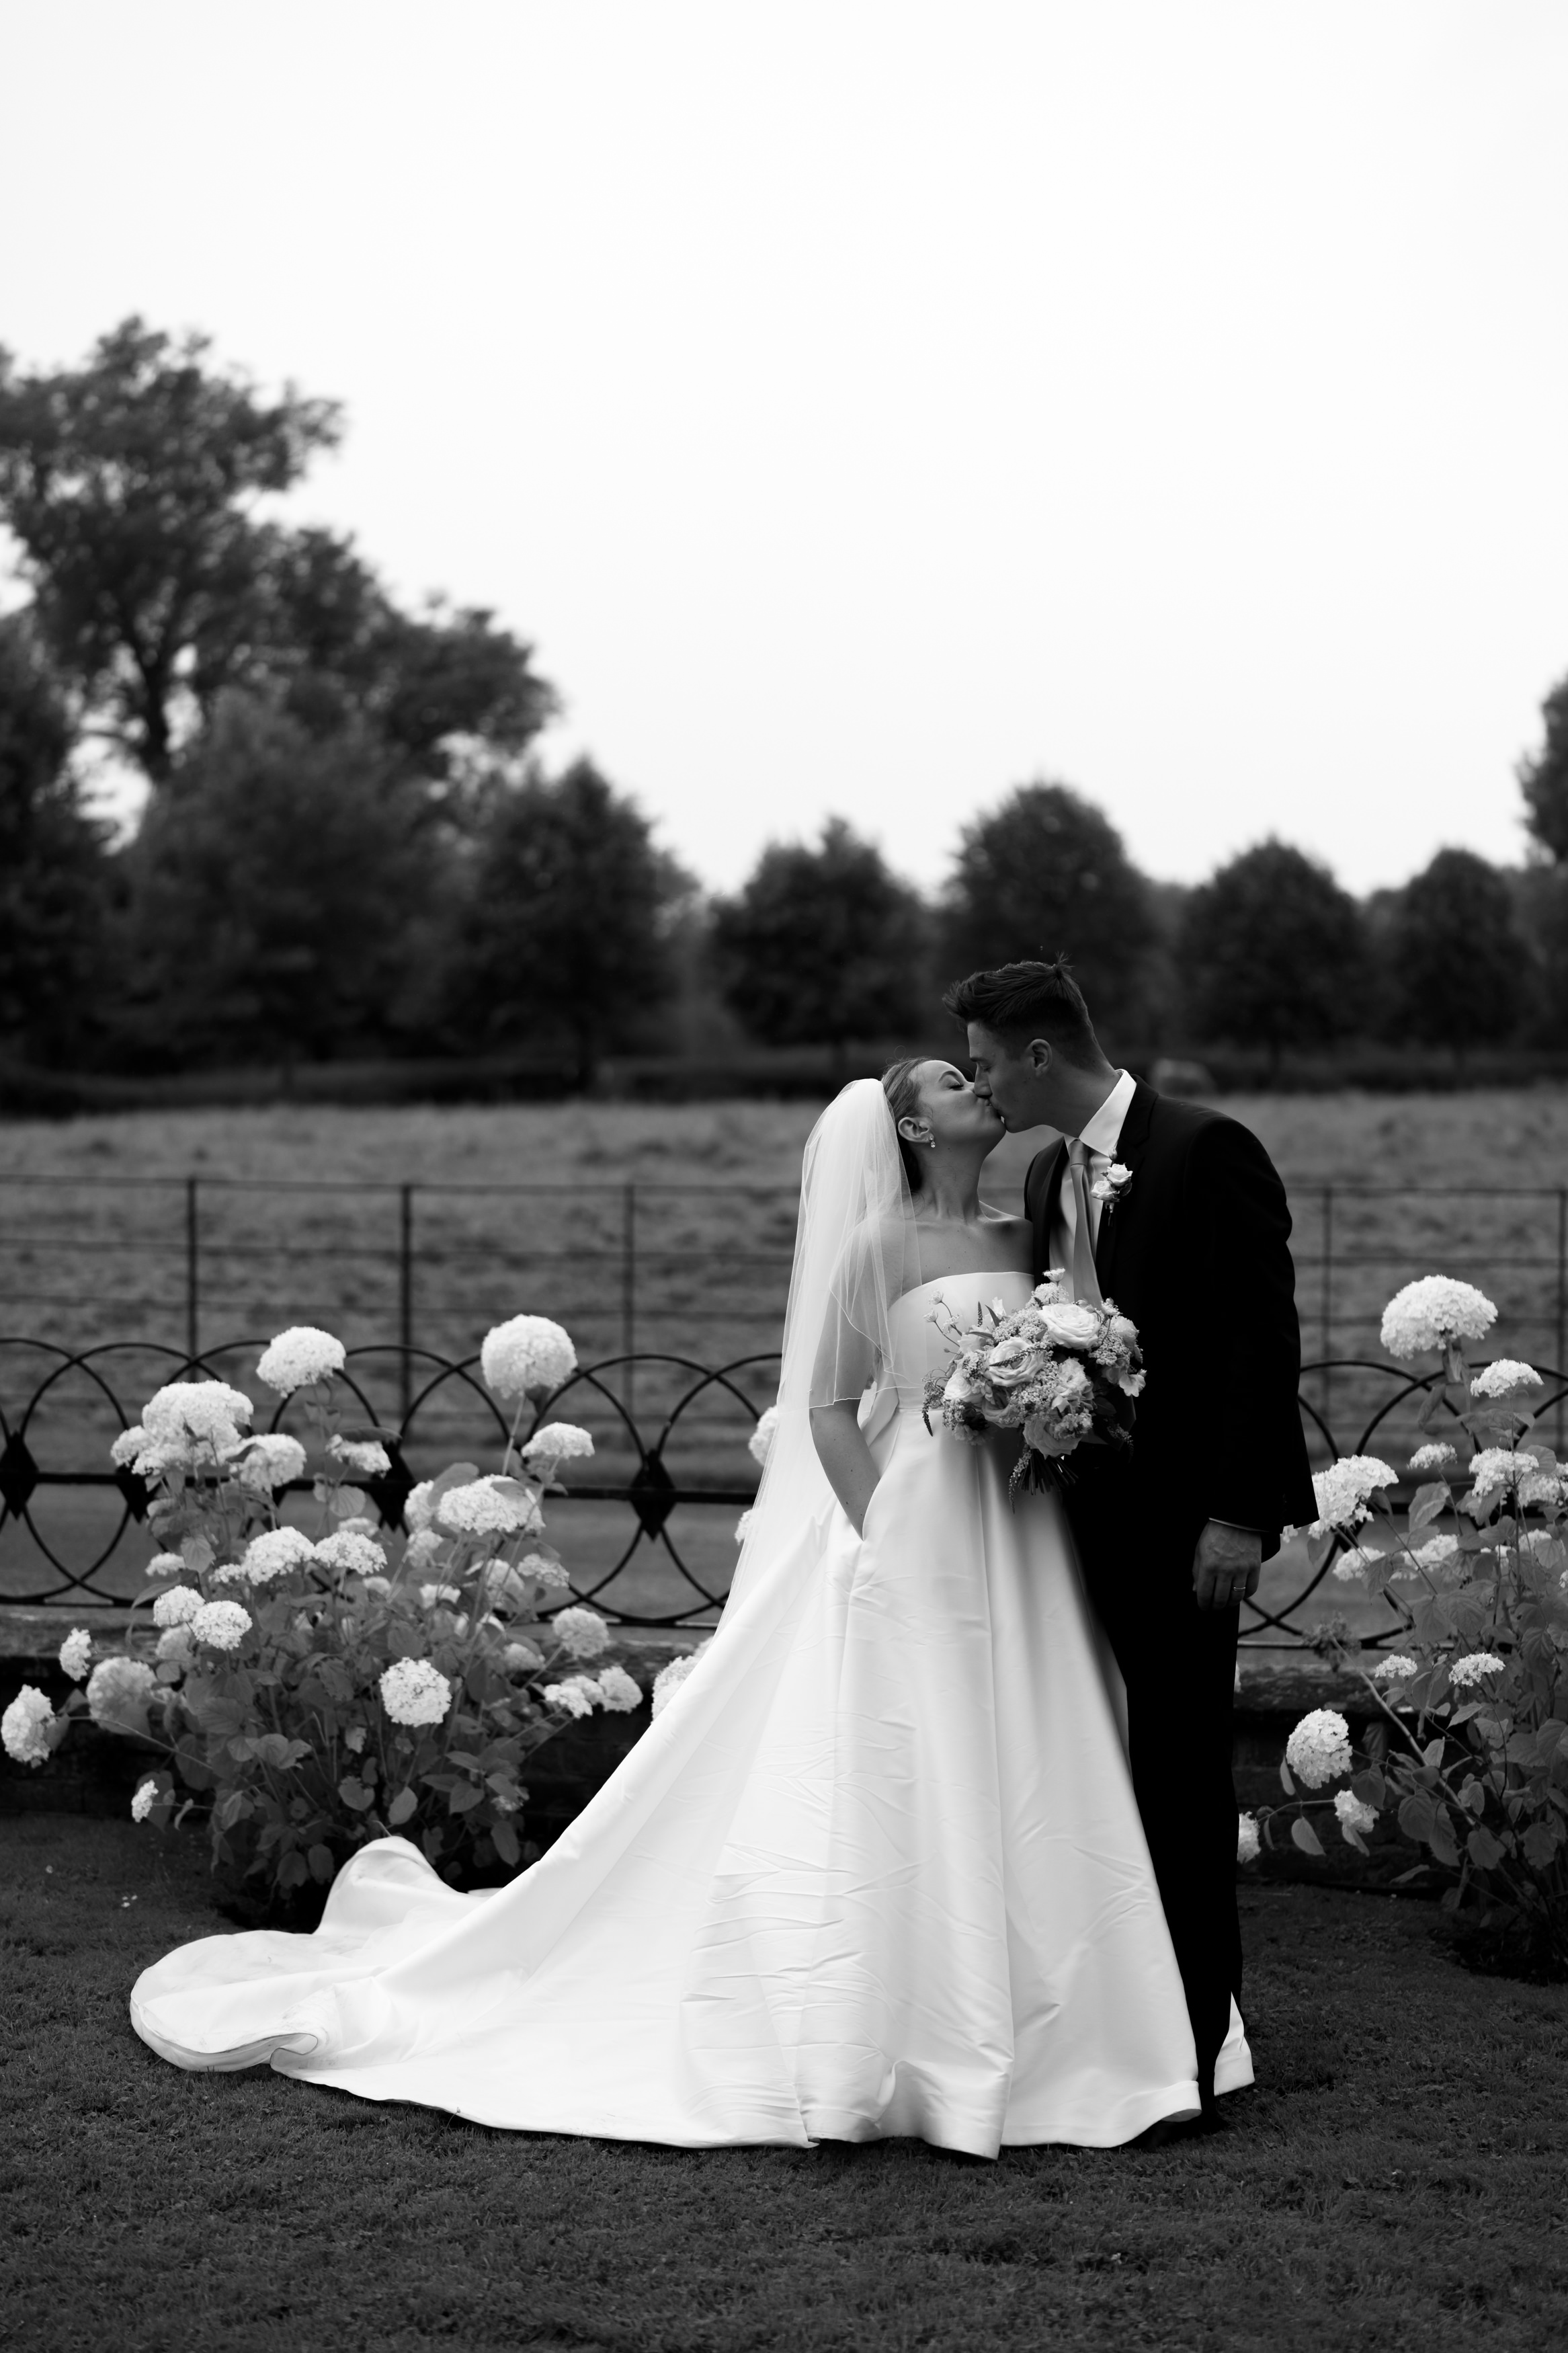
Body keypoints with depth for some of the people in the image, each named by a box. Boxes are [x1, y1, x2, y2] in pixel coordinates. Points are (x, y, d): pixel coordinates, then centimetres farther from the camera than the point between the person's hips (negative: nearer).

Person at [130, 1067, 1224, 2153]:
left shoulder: (1022, 1237, 12)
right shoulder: (877, 1246, -5)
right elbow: (828, 1407, -5)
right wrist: (886, 1543, -11)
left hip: (1025, 1554, 6)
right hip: (917, 1543, -6)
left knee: (1020, 1800, 6)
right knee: (906, 1800, -3)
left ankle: (1013, 2046, 15)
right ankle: (897, 2059, 6)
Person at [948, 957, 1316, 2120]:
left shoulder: (1207, 1150, -11)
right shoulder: (1048, 1175, 13)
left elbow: (1265, 1337, -14)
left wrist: (1236, 1517, -18)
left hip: (1183, 1526, -7)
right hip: (1085, 1518, 7)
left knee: (1182, 1781, -2)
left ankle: (1196, 2051, 7)